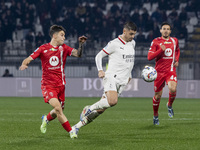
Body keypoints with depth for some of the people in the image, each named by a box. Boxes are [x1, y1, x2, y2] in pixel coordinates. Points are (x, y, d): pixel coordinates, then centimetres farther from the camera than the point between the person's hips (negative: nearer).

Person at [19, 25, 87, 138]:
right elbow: (29, 59, -3)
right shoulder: (43, 49, -2)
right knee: (58, 108, -22)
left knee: (59, 111, 10)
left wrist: (81, 44, -23)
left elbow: (78, 54, -5)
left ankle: (46, 119, 43)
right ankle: (71, 131, -14)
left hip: (60, 85, 4)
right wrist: (24, 64, -25)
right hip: (48, 85, -4)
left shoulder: (64, 48, 6)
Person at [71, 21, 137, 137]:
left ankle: (78, 126, 8)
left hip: (122, 81, 6)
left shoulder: (132, 43, 16)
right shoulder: (114, 44, -6)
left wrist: (129, 75, 27)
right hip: (112, 77, -6)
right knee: (112, 101, -33)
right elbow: (99, 56, -1)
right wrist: (100, 70, -16)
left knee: (101, 109, 0)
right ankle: (90, 108, -9)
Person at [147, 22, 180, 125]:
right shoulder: (156, 42, -2)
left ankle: (170, 105, 5)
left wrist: (177, 60, 12)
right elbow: (149, 57, -9)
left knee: (173, 89, -26)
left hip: (171, 70, 1)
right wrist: (161, 50, -20)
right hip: (159, 71, -1)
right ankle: (155, 116, 27)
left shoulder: (174, 41, 7)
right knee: (158, 95, 5)